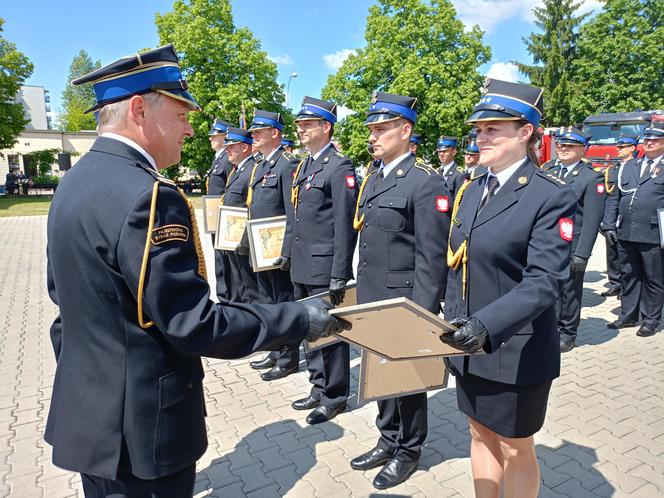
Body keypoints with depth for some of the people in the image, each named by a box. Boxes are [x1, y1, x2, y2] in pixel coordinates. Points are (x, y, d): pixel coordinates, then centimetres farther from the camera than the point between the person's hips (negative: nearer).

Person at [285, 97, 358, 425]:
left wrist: (339, 276, -18)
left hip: (325, 267, -9)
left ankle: (335, 397, 22)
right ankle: (319, 389, 34)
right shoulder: (302, 166, 15)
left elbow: (345, 226, -16)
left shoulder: (340, 167, -12)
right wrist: (289, 255, 16)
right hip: (302, 267, 9)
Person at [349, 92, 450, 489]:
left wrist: (421, 312, -19)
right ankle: (389, 440, 40)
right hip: (372, 299, 8)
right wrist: (361, 289, 16)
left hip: (403, 301, -8)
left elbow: (432, 257, -18)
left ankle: (409, 450, 33)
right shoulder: (372, 178, 10)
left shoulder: (426, 183, -16)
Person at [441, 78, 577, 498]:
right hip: (468, 347, 6)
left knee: (515, 450, 14)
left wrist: (487, 325, -35)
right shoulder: (470, 190, 6)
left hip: (517, 353, -6)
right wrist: (453, 324, 11)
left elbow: (544, 282, -24)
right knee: (482, 437, 22)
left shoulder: (552, 197, -15)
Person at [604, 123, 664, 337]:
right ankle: (628, 315, 24)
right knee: (629, 276, 13)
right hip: (626, 233, 4)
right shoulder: (629, 166, 15)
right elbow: (618, 198, 16)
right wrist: (611, 225, 9)